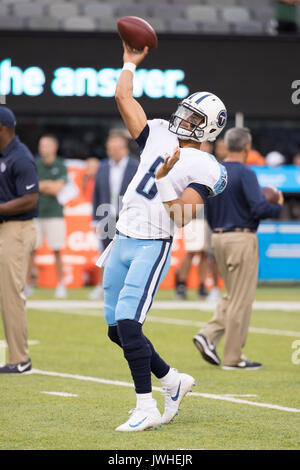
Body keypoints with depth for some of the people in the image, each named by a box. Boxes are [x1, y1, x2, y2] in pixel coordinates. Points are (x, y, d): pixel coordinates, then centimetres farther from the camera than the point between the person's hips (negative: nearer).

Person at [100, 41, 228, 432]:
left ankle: (147, 408, -11)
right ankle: (173, 381, 25)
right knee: (117, 329, 7)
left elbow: (183, 217, -17)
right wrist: (130, 62, 23)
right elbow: (124, 98, 15)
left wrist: (164, 181, -24)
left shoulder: (205, 168, -8)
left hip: (152, 246, -7)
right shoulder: (159, 136, 11)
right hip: (123, 240, 7)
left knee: (127, 323, -18)